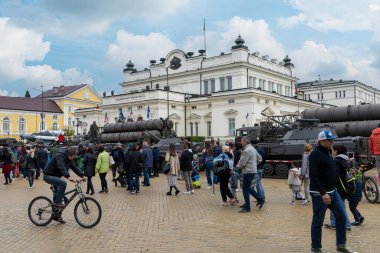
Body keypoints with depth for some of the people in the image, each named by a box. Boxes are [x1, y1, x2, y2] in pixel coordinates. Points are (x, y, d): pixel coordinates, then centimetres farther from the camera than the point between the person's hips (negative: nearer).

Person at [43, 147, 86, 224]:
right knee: (63, 183, -31)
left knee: (58, 194, 10)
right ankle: (57, 202, -21)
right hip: (48, 176, -10)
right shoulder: (60, 156, -24)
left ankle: (57, 216, 20)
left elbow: (74, 167, 5)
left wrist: (82, 176, -6)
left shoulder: (68, 159, 3)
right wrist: (68, 176, -52)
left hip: (55, 176, 10)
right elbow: (61, 167, -39)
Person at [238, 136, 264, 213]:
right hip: (253, 171, 10)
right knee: (248, 188, 20)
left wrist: (239, 166, 3)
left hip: (248, 172, -10)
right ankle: (260, 199, 21)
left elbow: (242, 163, -18)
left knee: (245, 189, -2)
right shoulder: (253, 149, 13)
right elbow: (259, 158, 21)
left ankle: (247, 207, 4)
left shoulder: (246, 150, -18)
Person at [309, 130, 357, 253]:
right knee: (318, 221, 2)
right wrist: (323, 193, -26)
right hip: (320, 193, -9)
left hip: (332, 191, 9)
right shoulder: (315, 154, -16)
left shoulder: (328, 152, 12)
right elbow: (313, 176, -23)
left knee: (341, 216, 8)